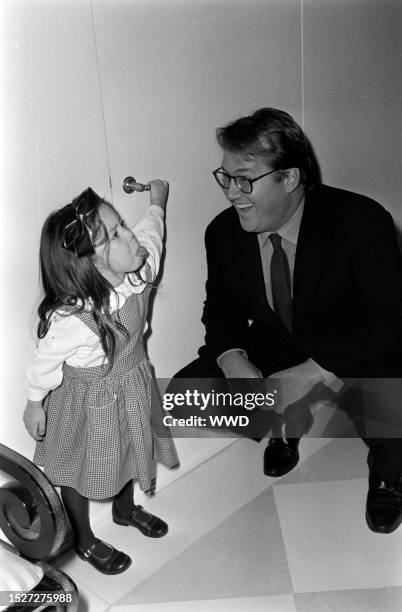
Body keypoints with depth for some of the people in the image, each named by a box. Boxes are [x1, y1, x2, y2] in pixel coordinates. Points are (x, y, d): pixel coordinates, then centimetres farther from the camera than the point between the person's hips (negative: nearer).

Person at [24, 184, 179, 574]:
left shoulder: (139, 271, -23)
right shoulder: (70, 319, -40)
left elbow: (149, 232, 0)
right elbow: (46, 362, -21)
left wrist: (157, 203, 18)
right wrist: (34, 406, -4)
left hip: (131, 388, 6)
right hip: (87, 403, -6)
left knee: (128, 450, 30)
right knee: (78, 470, 21)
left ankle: (125, 509, 61)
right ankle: (84, 541, 49)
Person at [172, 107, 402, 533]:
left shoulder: (361, 222, -23)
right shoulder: (223, 232, -10)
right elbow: (221, 308, 2)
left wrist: (313, 372, -34)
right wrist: (234, 360, -20)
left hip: (356, 355, -4)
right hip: (272, 348, 4)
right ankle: (284, 426, 19)